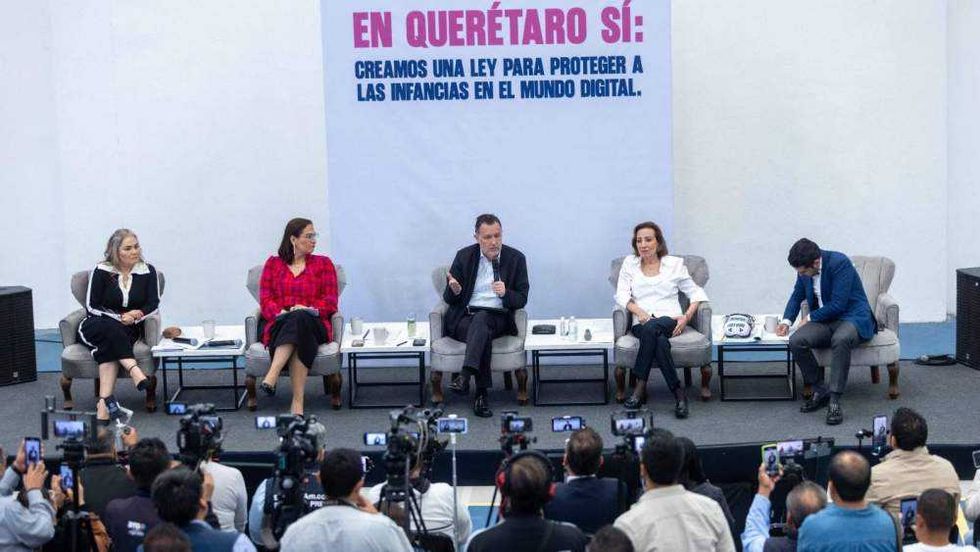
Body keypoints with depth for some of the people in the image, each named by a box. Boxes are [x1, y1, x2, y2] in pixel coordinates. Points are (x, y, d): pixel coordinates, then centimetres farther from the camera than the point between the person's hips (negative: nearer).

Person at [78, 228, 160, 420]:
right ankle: (136, 373, -54)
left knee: (109, 346, -33)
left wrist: (137, 315, -20)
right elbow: (91, 306, -4)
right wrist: (120, 317, -16)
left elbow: (153, 305, 0)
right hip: (95, 327, -1)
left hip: (130, 328, 1)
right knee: (112, 329, -37)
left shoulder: (147, 271, 4)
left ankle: (104, 402, -47)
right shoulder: (101, 271, -2)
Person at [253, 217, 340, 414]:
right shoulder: (273, 264, 18)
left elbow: (330, 302, 7)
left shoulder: (323, 263, 17)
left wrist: (310, 310, -13)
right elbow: (265, 300, 7)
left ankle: (272, 375, -52)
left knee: (300, 319, -38)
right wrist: (280, 313, -15)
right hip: (278, 326, 0)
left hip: (313, 324, 0)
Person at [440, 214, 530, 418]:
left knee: (481, 319, -36)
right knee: (484, 334, -35)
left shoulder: (515, 258, 6)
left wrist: (505, 293, -19)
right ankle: (481, 395, -38)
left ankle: (465, 377, -49)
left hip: (498, 318, 0)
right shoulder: (464, 256, 7)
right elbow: (449, 299, 8)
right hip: (464, 318, 0)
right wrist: (454, 291, -17)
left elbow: (521, 299, 4)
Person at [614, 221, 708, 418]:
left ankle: (640, 387, -35)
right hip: (642, 324, 1)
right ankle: (678, 392, -31)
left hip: (670, 320, -1)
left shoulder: (675, 264, 13)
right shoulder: (630, 263, 16)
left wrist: (687, 316, -5)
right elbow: (622, 295, 5)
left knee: (652, 328, -38)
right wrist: (639, 312, -14)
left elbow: (696, 293, 14)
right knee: (660, 342, -36)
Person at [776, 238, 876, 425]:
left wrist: (809, 318, -11)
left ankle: (834, 400, -33)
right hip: (825, 320, 6)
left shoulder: (839, 263, -20)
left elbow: (838, 304, -23)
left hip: (852, 317, -6)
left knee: (841, 339, -40)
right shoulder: (805, 271, 1)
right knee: (796, 341, -23)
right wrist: (786, 320, 4)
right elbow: (797, 296, 20)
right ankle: (820, 391, -7)